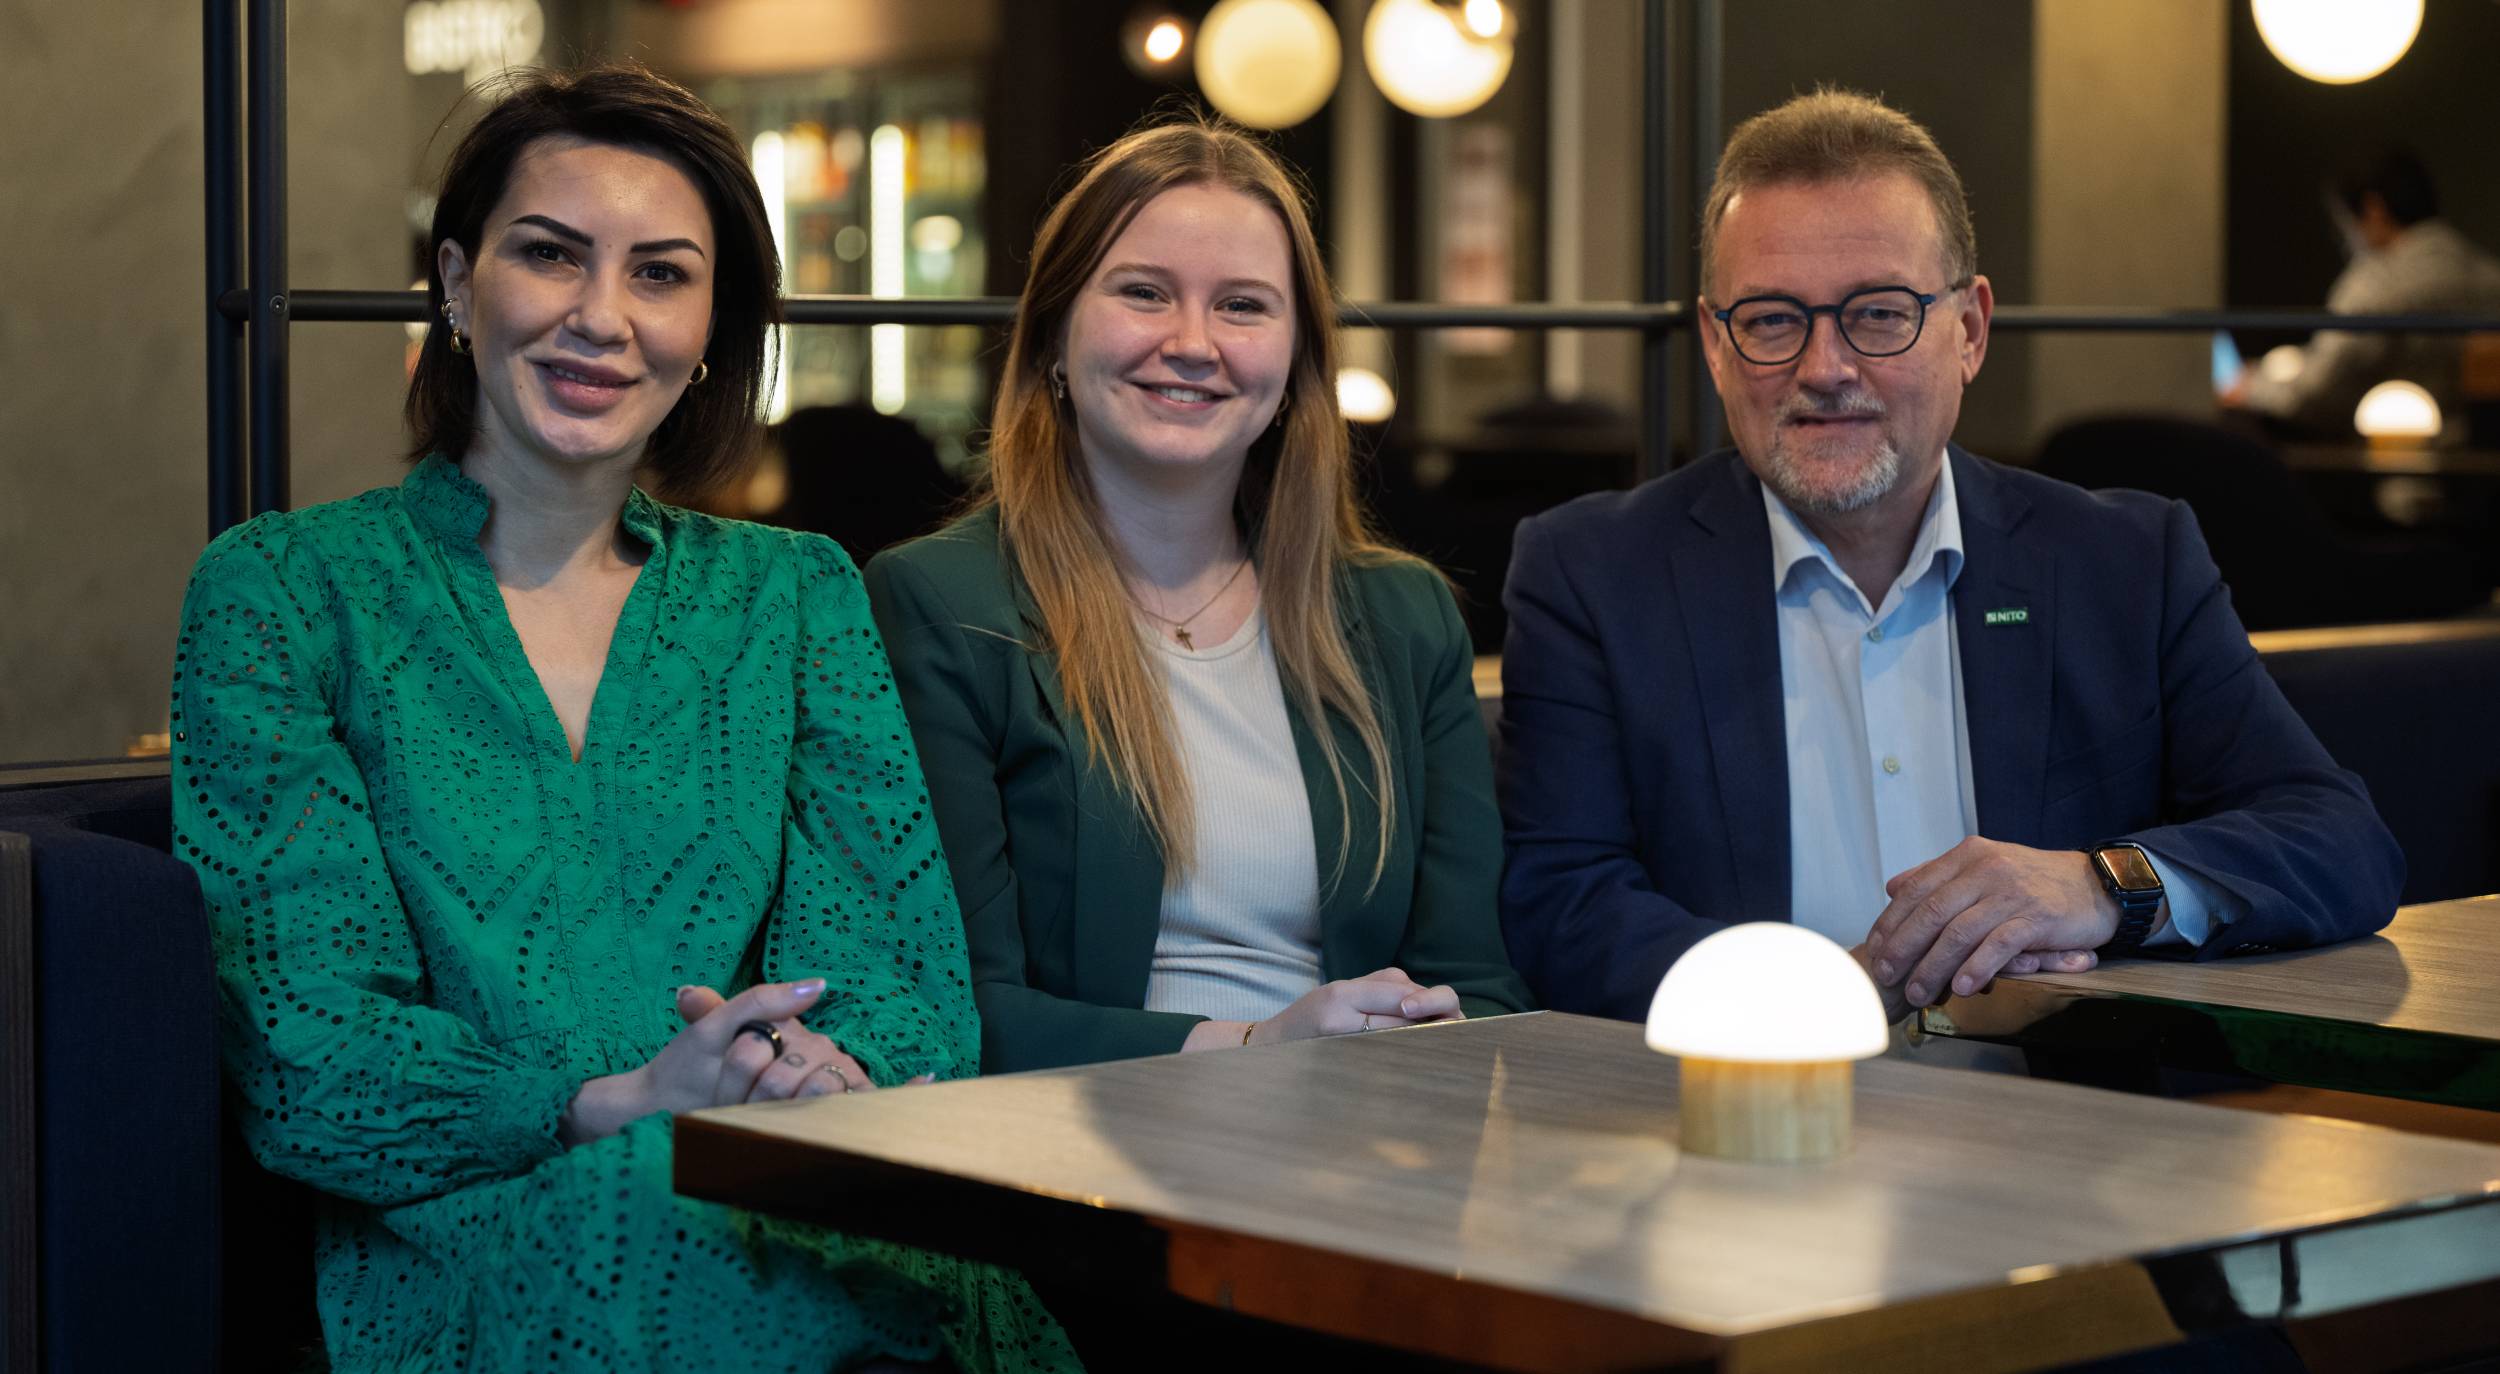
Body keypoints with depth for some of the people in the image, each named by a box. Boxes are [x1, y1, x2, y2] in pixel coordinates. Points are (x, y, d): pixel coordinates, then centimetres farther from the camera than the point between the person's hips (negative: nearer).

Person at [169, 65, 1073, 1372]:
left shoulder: (796, 595, 17)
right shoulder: (279, 590, 8)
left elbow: (900, 968, 8)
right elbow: (304, 1039, -1)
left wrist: (823, 1071, -16)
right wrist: (623, 1100, -17)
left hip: (815, 1256, 3)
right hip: (475, 1256, -3)